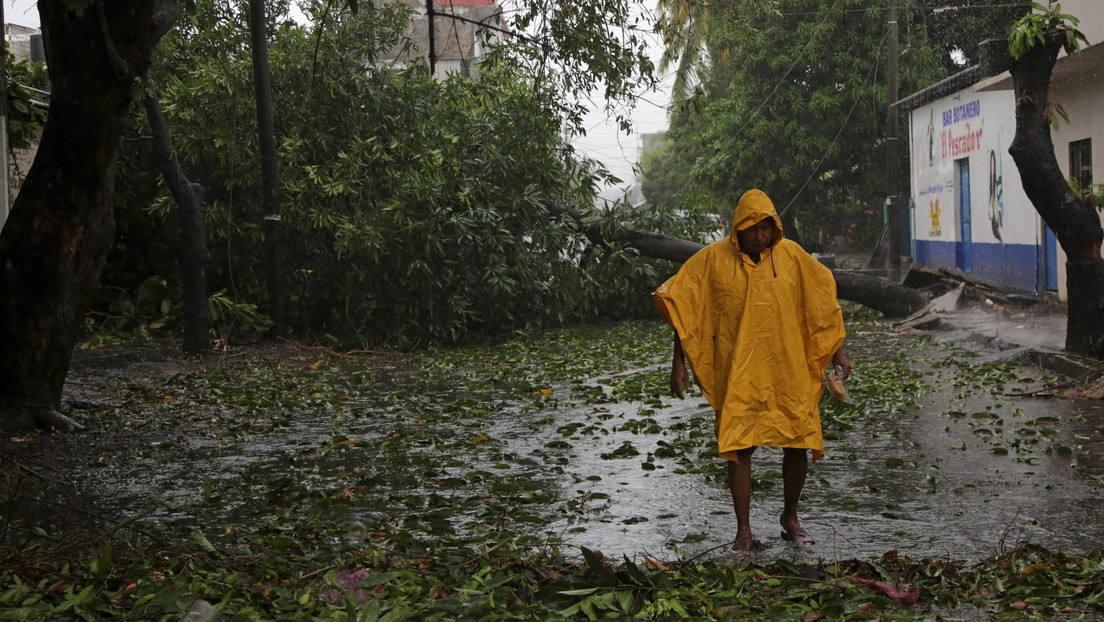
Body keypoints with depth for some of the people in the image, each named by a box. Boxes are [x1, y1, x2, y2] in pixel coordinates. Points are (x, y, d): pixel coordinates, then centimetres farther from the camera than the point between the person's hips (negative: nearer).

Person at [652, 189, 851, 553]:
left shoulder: (791, 255, 2)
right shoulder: (713, 259, -4)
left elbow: (821, 301, 11)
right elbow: (683, 309, -1)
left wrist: (837, 353, 10)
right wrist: (678, 362, -5)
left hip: (788, 372, 2)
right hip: (738, 376, -2)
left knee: (800, 444, 4)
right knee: (739, 448, -2)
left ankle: (790, 517, 27)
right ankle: (743, 530, 9)